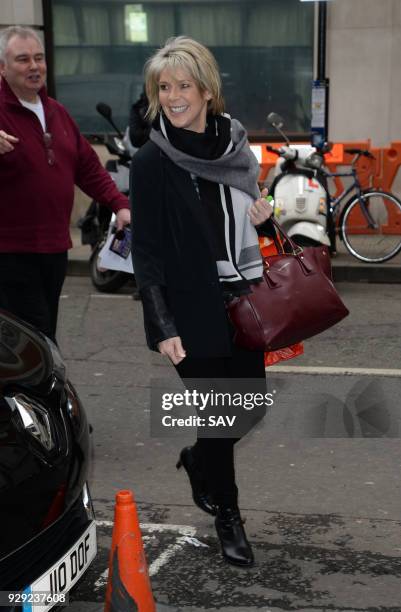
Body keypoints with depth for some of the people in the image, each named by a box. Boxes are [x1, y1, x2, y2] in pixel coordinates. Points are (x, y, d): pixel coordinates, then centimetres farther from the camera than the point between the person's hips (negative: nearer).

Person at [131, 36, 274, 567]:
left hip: (241, 303, 5)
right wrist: (163, 327, -15)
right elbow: (146, 251, -10)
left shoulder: (235, 146, 5)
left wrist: (266, 217, -4)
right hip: (193, 312, -5)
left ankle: (197, 460, 41)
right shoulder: (153, 162, -9)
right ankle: (227, 514, 23)